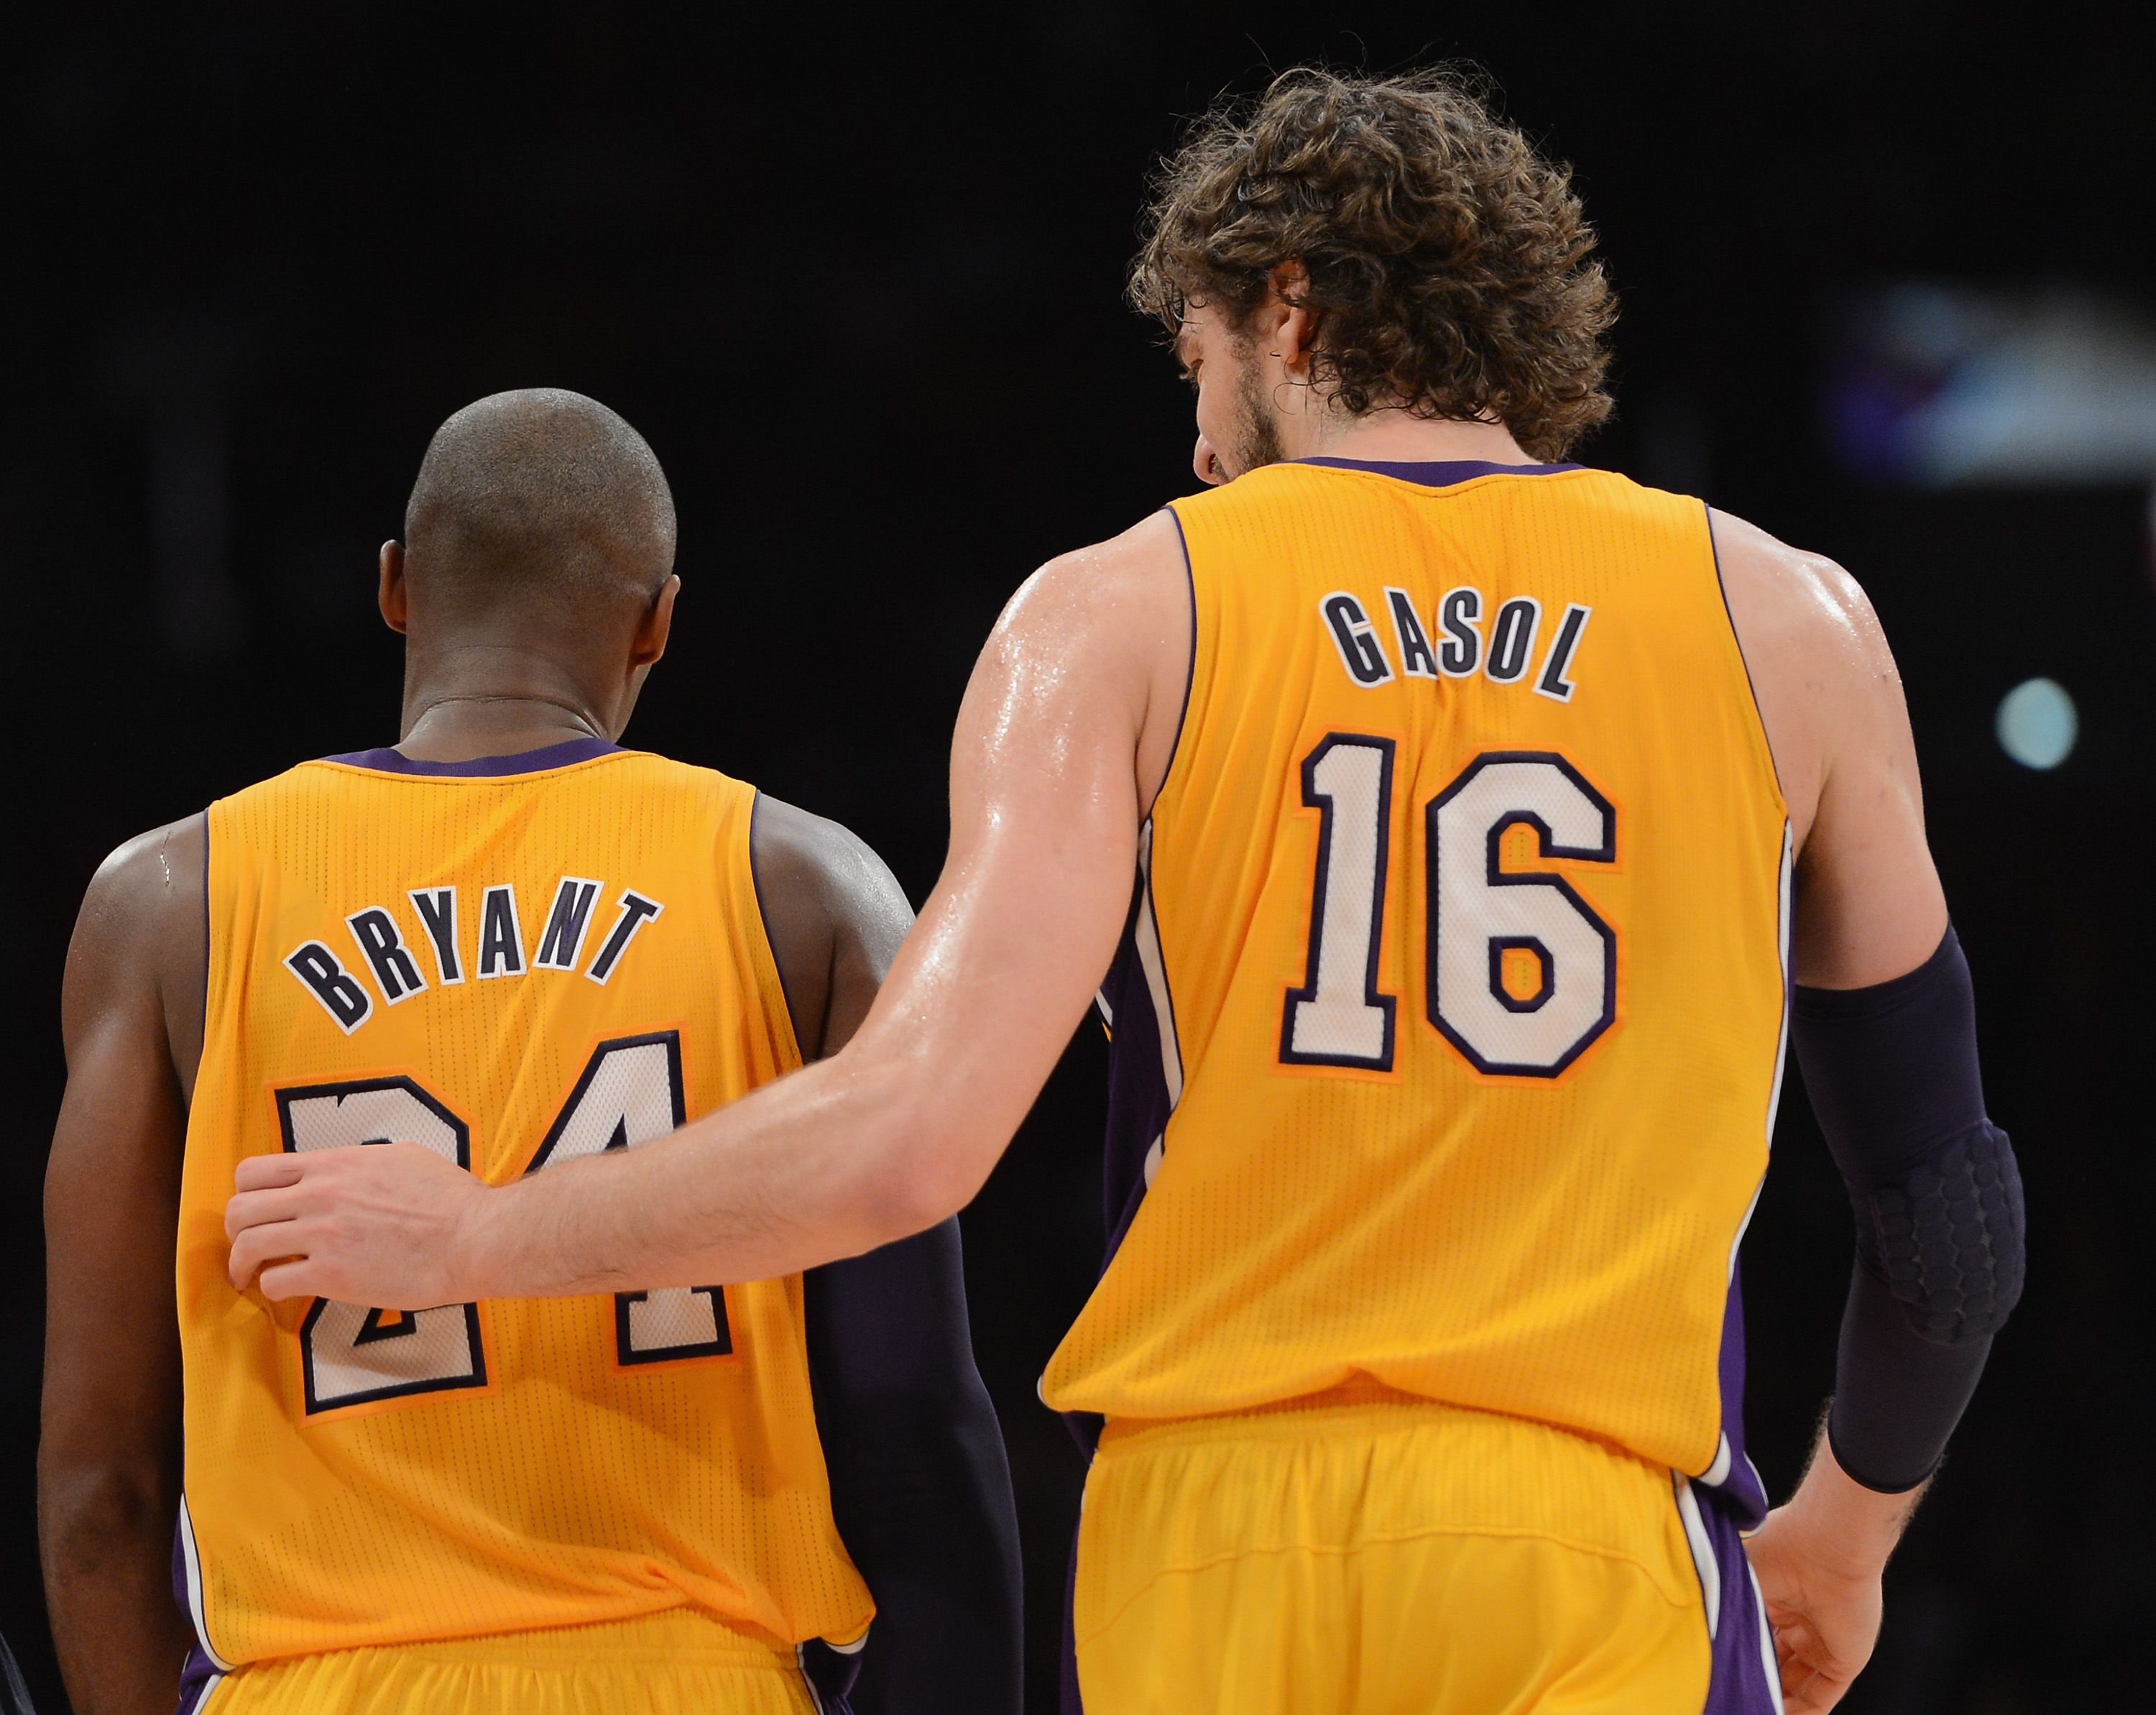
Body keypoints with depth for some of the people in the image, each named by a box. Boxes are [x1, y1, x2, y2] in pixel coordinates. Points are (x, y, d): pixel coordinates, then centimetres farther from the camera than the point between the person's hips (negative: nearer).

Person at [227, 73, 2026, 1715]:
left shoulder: (1124, 615, 4)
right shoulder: (1783, 623, 9)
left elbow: (909, 1138, -9)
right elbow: (1951, 1224, 12)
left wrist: (477, 1237, 6)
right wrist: (1843, 1535, 31)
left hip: (1213, 1530, 1)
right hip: (1599, 1552, -1)